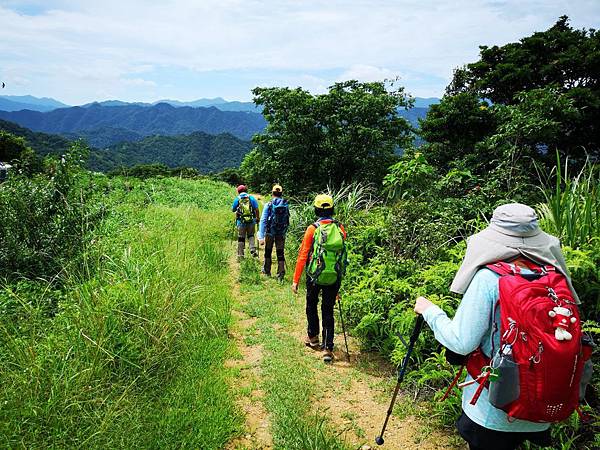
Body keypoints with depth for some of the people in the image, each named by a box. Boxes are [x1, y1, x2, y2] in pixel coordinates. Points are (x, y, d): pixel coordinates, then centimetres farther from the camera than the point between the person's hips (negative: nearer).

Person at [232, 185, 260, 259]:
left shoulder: (237, 199, 0)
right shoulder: (252, 198, 2)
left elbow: (233, 209, 8)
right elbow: (256, 209, -2)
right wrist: (257, 218, 8)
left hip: (241, 221, -1)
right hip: (251, 221, 1)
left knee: (241, 238, 7)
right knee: (251, 236, 18)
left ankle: (240, 255, 11)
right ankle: (253, 250, 1)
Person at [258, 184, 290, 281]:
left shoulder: (269, 205, -11)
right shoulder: (286, 205, -3)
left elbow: (263, 221, -15)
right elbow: (287, 220, 7)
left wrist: (261, 236, -15)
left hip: (270, 232, -1)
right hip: (282, 233, 2)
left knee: (268, 252, 18)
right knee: (280, 253, 6)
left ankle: (267, 271, 32)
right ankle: (280, 275, 3)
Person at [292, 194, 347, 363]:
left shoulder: (312, 229, -12)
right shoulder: (340, 229, -3)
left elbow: (302, 256, -12)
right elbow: (342, 252, 8)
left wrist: (296, 280, -6)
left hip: (315, 276, -2)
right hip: (334, 278, 2)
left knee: (312, 306, 22)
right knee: (328, 311, 12)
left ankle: (313, 337, 37)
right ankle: (328, 349, 8)